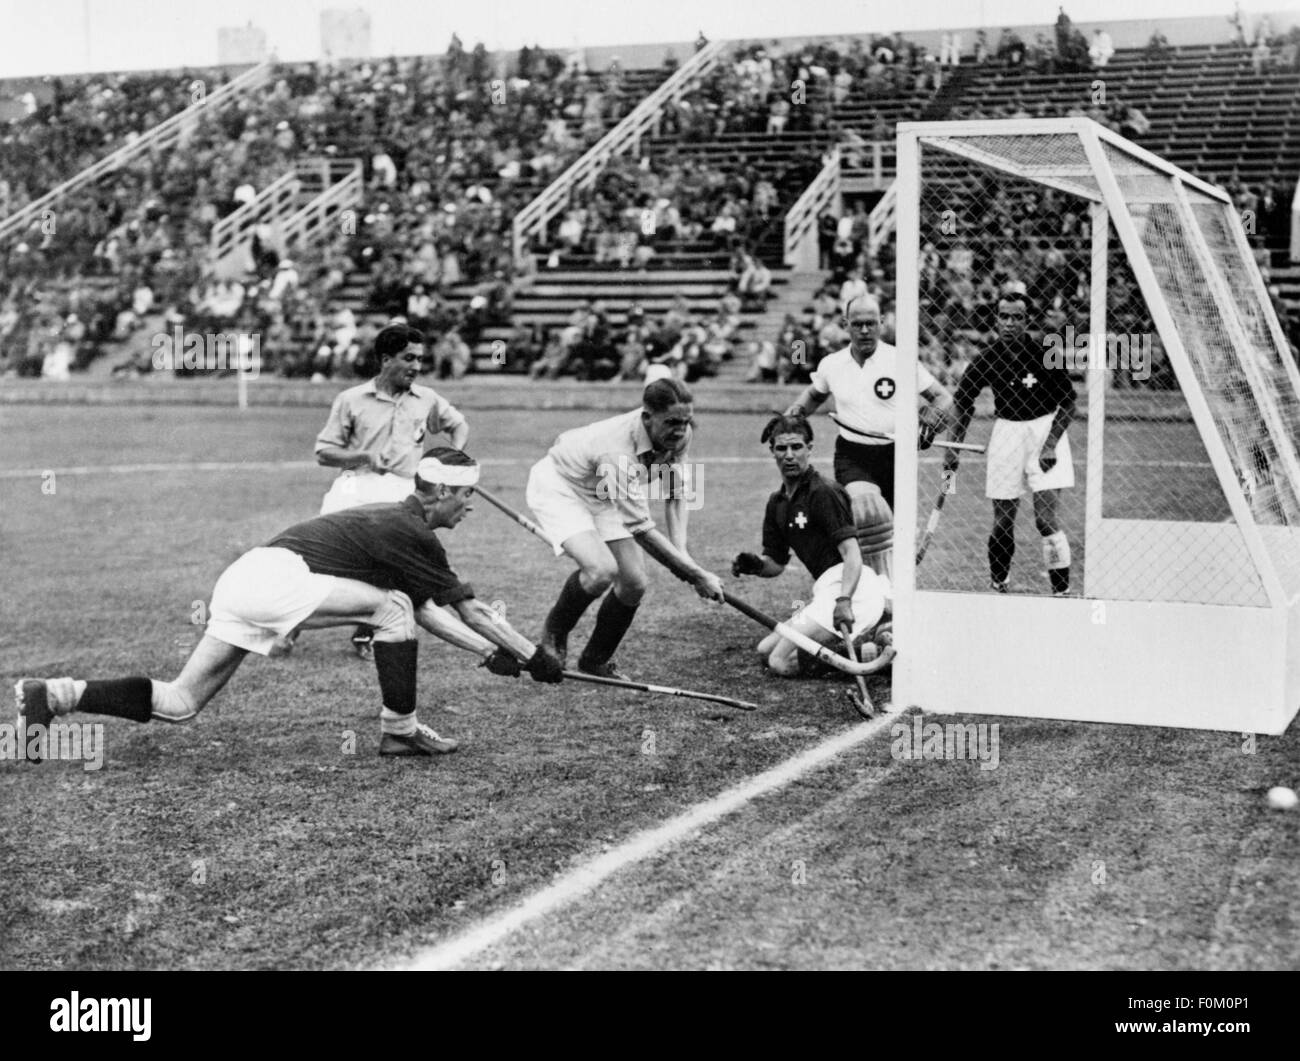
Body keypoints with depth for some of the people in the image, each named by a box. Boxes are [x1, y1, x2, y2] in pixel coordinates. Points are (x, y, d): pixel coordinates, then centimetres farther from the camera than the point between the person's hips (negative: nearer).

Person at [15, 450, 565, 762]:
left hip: (244, 580, 9)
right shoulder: (411, 535, -6)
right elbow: (470, 610, -2)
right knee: (391, 605, -8)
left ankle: (50, 695, 4)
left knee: (178, 704, 7)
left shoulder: (395, 523, 22)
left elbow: (426, 611, 26)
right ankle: (399, 730, 0)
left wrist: (490, 653, 25)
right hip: (277, 577, -9)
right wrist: (536, 658, 6)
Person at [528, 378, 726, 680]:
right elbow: (642, 531, -37)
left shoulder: (678, 436, -20)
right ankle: (555, 632, 0)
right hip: (558, 486, -7)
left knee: (634, 584, -4)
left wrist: (680, 550, -14)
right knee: (601, 570, -30)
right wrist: (698, 576, -34)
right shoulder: (618, 453, -41)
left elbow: (676, 490, -1)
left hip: (603, 497, 7)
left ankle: (596, 661, 19)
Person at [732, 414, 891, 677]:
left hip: (850, 587, -10)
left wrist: (844, 601, -33)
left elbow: (852, 553, -18)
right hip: (827, 593, 10)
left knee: (782, 662, -15)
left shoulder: (824, 493, -9)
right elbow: (776, 564, 21)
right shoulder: (777, 503, 17)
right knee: (766, 650, 13)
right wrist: (755, 565, -3)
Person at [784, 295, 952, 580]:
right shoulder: (832, 364, 6)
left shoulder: (900, 361, -4)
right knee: (868, 514, -26)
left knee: (901, 531, 4)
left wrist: (930, 421, -20)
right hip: (851, 457, 0)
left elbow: (942, 397, 0)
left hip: (894, 455, 0)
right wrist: (794, 412, 8)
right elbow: (814, 394, 27)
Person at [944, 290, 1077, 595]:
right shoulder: (986, 361, -7)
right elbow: (962, 401, 7)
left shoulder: (1045, 355, -13)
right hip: (1007, 430, 2)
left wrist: (1051, 444, -12)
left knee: (1046, 517, -11)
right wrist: (953, 448, 3)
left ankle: (1062, 591, -3)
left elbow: (1068, 402, -4)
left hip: (1046, 427, -2)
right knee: (1003, 521, 4)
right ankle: (998, 585, 23)